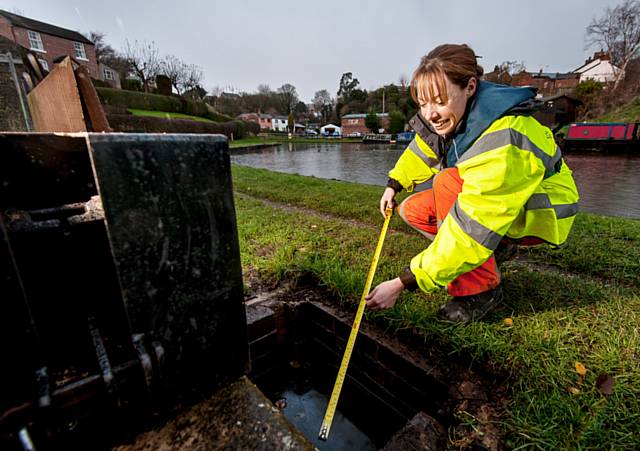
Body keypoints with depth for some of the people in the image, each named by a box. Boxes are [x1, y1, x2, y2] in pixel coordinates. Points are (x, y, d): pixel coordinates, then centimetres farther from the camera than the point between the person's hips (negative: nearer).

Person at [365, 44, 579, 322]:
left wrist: (403, 284, -38)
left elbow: (471, 229, -39)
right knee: (413, 210, -4)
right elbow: (423, 150, 12)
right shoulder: (446, 116, -12)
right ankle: (497, 249, 8)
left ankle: (480, 289, -21)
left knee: (449, 182, -34)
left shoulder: (502, 142, -36)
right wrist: (394, 185, 5)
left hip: (540, 214, -8)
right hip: (493, 199, 8)